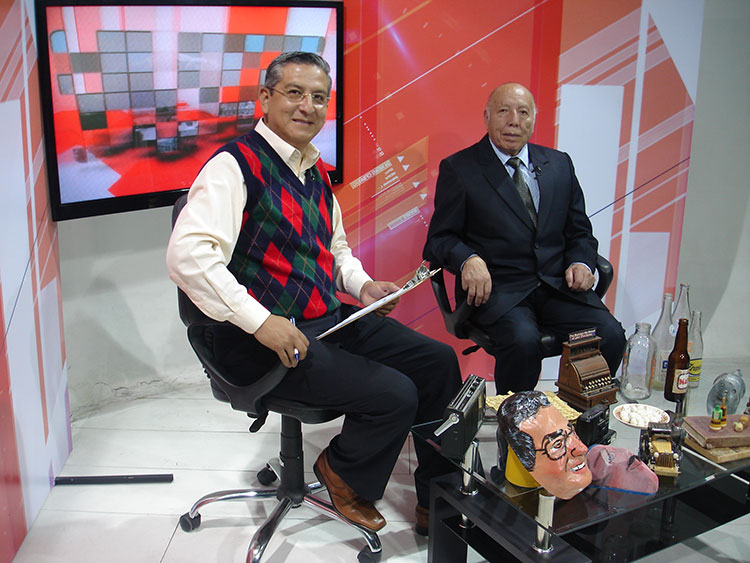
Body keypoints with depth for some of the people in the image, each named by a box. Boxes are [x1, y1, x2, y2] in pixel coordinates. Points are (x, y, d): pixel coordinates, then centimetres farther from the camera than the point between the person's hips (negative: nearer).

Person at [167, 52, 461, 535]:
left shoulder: (315, 173, 13)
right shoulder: (235, 165, -14)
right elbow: (187, 255, -26)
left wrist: (362, 284, 6)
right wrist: (261, 322, -29)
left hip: (332, 319, 9)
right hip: (267, 342, -9)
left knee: (439, 361, 4)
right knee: (394, 395, -20)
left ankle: (437, 499, 18)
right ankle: (341, 473, 13)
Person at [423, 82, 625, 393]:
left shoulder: (559, 164, 16)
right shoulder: (459, 168, 4)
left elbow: (580, 231, 19)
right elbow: (440, 239, 2)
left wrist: (581, 262, -2)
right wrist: (468, 259, -20)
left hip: (558, 285, 4)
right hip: (496, 287, -4)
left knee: (610, 335, -20)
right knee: (523, 340, -32)